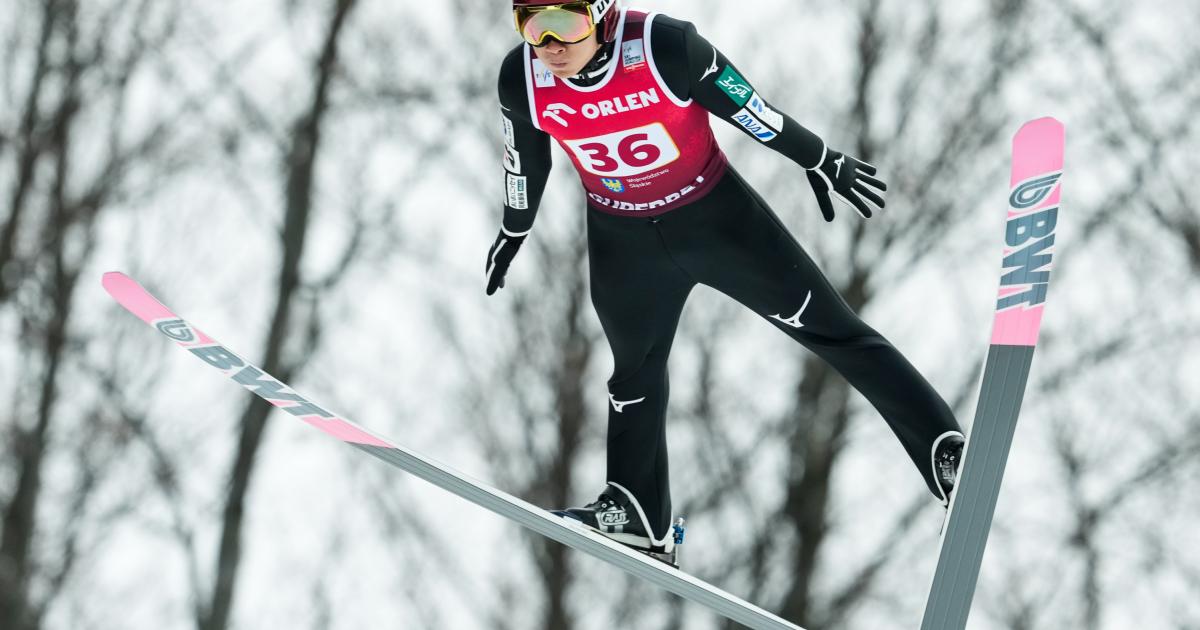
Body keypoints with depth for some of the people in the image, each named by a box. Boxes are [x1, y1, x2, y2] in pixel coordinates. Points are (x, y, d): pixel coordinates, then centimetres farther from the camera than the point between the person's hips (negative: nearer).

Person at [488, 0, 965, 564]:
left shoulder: (663, 46, -30)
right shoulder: (521, 80, -19)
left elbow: (748, 108, -17)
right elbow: (525, 161, 2)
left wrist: (823, 163, -6)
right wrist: (513, 233, 17)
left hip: (716, 215, -3)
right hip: (622, 240, 3)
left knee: (829, 329, 1)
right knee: (636, 368, 18)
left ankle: (946, 449, 6)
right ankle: (640, 517, 32)